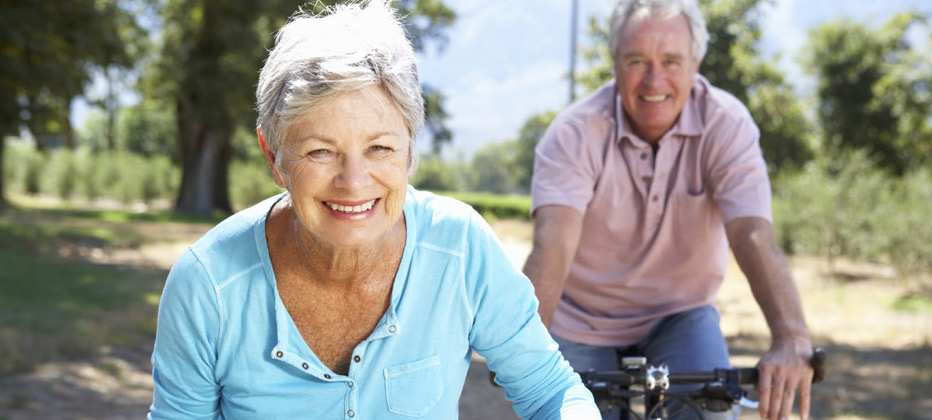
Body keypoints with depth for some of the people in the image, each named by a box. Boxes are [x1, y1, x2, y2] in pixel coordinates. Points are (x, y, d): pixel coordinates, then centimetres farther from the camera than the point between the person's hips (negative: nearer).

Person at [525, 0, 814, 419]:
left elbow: (754, 237, -31)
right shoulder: (574, 133, -21)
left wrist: (791, 340, -48)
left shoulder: (726, 125, -18)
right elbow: (553, 244, -35)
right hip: (583, 322, 0)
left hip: (679, 315, 0)